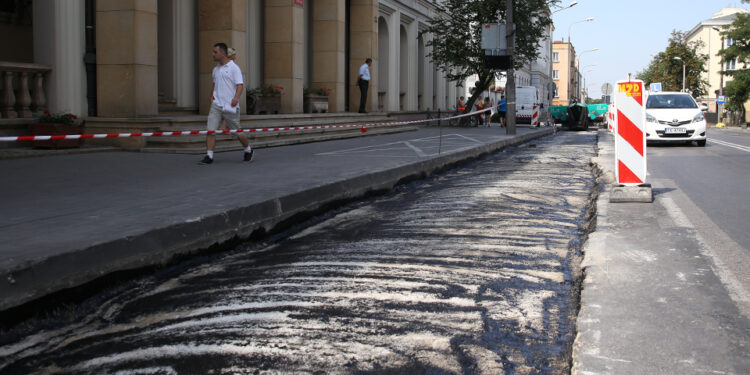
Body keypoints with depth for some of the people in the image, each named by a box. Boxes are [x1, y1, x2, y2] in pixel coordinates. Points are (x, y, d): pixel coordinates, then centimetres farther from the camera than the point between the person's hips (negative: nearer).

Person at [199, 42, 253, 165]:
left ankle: (248, 150, 30)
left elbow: (240, 85, -12)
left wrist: (236, 98, -28)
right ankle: (209, 156, -8)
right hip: (216, 105, 6)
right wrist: (212, 96, 17)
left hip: (230, 106, -6)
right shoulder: (216, 69, 16)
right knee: (210, 129, -9)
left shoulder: (234, 68, -6)